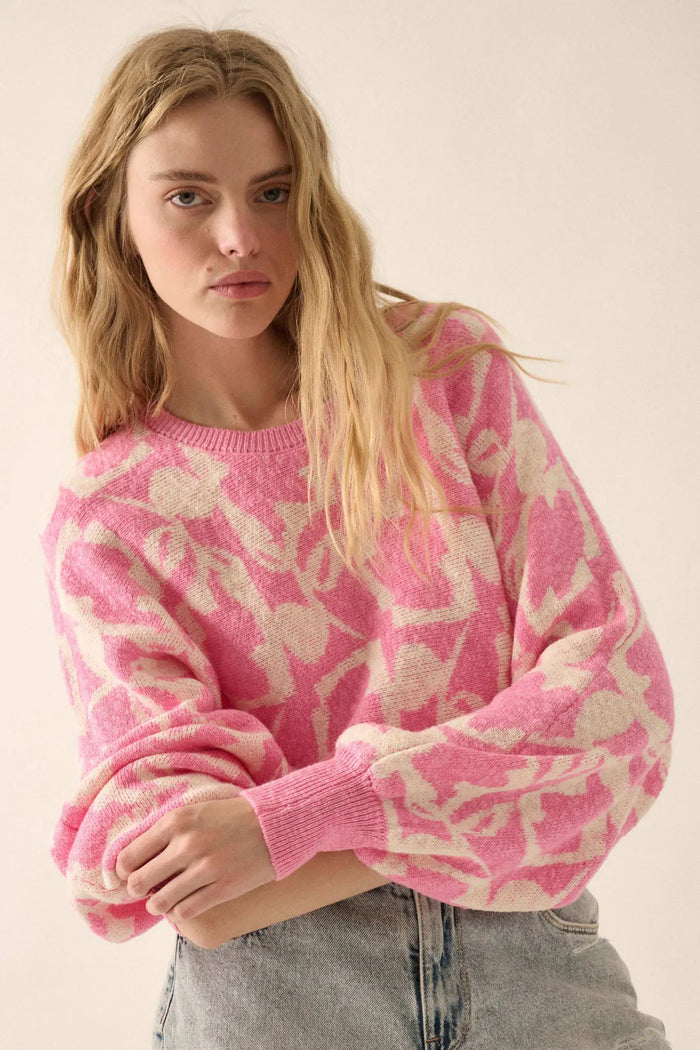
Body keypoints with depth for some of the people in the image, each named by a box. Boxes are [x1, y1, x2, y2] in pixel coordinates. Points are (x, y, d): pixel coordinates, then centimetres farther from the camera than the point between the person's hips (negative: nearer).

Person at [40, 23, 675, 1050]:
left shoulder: (449, 366, 2)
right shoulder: (104, 519, 1)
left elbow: (616, 690, -7)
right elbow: (179, 885, -8)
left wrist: (296, 816, -15)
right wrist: (503, 799, -14)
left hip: (534, 962, 1)